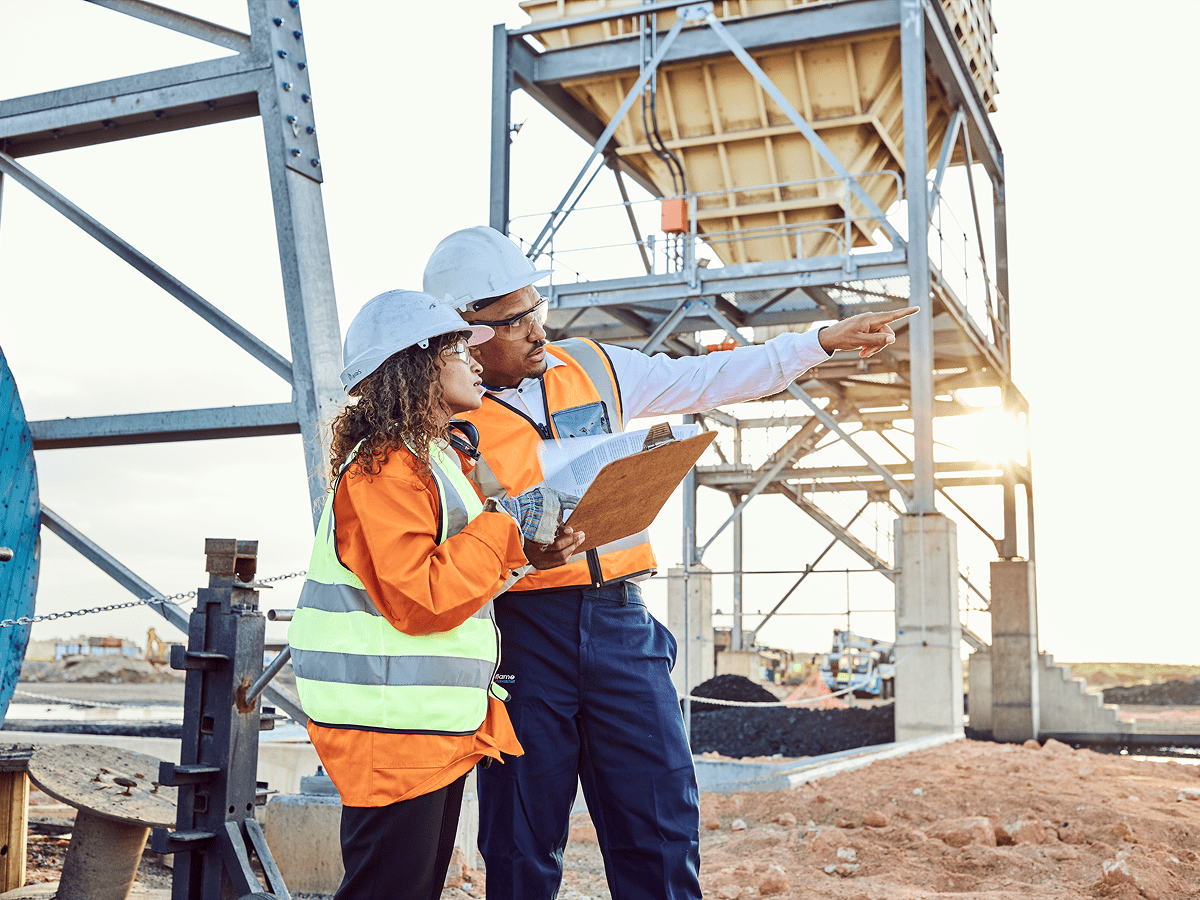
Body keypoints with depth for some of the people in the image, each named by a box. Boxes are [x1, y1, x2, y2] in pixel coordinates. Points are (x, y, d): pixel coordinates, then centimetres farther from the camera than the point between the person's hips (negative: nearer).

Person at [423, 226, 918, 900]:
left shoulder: (594, 368, 10)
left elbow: (709, 381, 18)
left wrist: (822, 341, 17)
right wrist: (522, 552, -25)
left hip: (619, 622, 3)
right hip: (521, 631, -3)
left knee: (663, 830, 2)